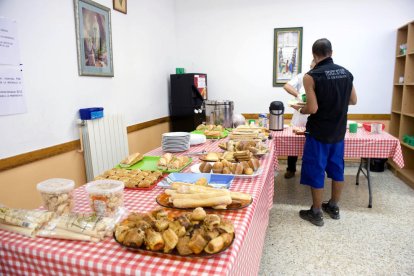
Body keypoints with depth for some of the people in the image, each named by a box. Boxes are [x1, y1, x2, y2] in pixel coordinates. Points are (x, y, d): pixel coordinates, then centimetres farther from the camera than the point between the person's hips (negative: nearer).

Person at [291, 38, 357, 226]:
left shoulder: (311, 76, -16)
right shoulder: (346, 73, 3)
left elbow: (313, 108, -20)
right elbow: (353, 101, 11)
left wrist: (300, 109, 0)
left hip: (319, 132, -6)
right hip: (338, 131, 6)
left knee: (316, 171, 5)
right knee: (337, 169, 17)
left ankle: (316, 213, 16)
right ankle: (333, 207, 32)